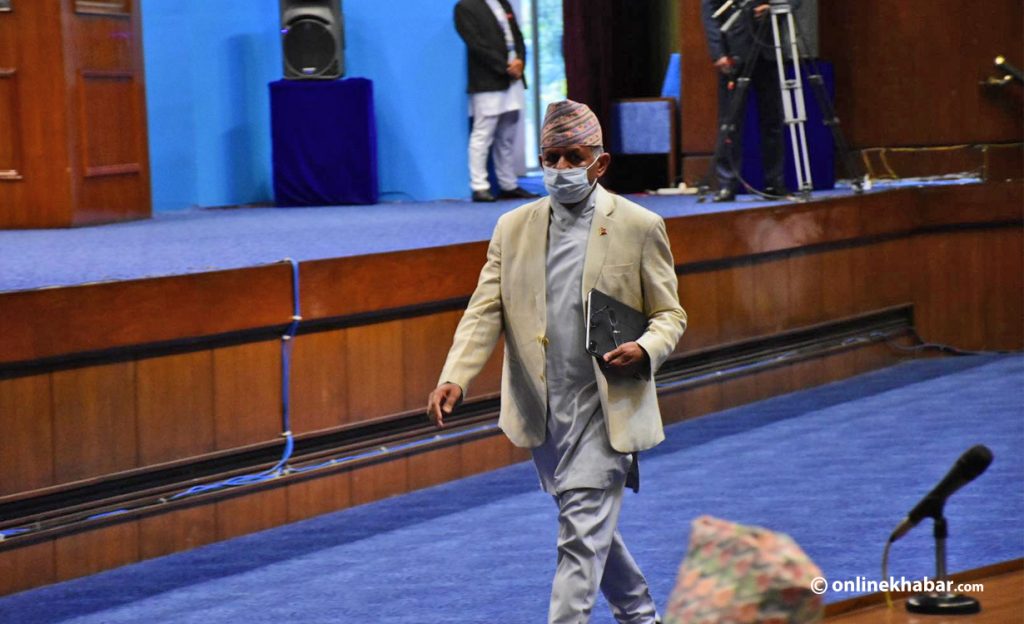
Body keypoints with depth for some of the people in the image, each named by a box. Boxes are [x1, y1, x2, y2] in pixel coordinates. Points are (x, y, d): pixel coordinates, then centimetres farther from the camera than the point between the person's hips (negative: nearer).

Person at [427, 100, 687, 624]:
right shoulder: (514, 227, 7)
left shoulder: (639, 227, -1)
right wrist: (454, 378, -15)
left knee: (582, 538, -10)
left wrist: (644, 349, -20)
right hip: (542, 414, 5)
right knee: (589, 529, 18)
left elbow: (669, 314, 3)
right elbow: (485, 312, 1)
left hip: (605, 409, -4)